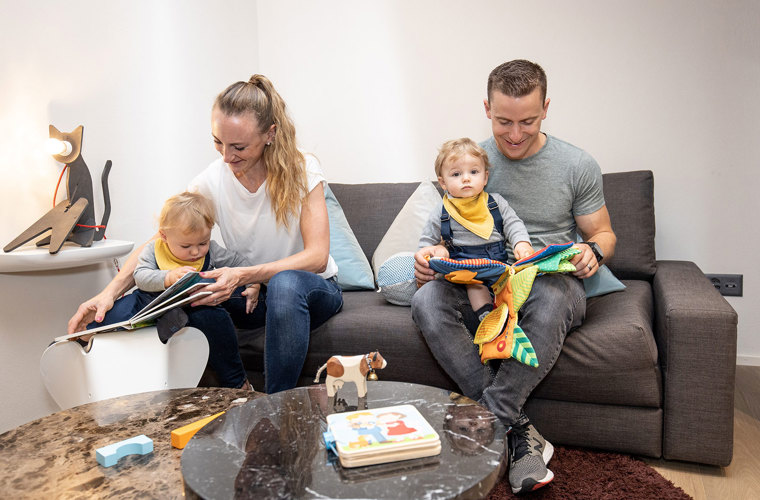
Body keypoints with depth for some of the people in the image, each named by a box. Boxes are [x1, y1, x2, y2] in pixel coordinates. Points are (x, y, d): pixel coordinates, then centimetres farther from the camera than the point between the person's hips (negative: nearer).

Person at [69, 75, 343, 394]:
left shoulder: (302, 169, -15)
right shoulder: (212, 181, -7)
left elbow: (317, 256, -22)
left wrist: (243, 275, -35)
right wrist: (110, 292, -25)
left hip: (314, 288, -3)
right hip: (249, 295, 3)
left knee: (285, 283, -41)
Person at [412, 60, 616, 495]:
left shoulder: (578, 165, 4)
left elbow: (604, 234, 11)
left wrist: (593, 252, -14)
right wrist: (435, 255, -15)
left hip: (552, 283, -1)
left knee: (552, 296, -40)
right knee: (427, 299, -31)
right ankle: (519, 434, -28)